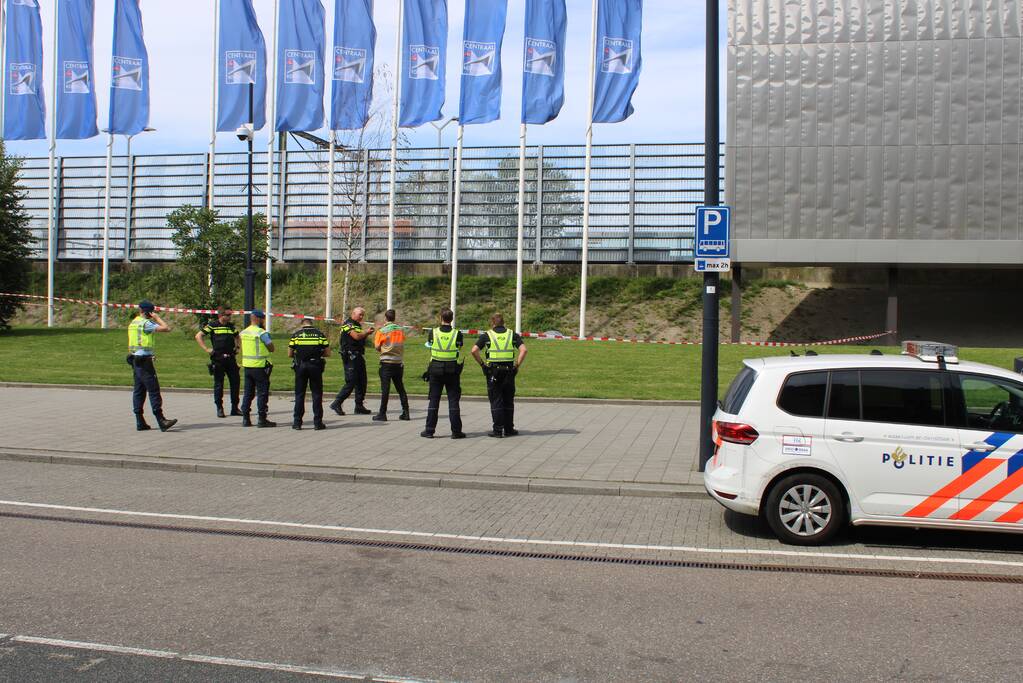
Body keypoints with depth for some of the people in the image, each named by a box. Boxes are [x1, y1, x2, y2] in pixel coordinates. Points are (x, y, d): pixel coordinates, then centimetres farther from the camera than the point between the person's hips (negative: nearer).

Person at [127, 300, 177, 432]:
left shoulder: (132, 323, 17)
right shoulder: (146, 323, -12)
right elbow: (167, 328, -19)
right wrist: (157, 318, -5)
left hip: (135, 359, 10)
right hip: (144, 360, -10)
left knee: (139, 390, 10)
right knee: (154, 390, -11)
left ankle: (140, 422, 10)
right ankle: (161, 421, -14)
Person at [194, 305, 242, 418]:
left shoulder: (231, 326, 12)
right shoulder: (212, 325, -2)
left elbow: (237, 337, 31)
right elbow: (198, 336, 0)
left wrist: (236, 347, 16)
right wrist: (206, 349, -6)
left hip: (231, 358, 4)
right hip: (218, 359, -4)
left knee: (235, 382, 3)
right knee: (218, 384, 1)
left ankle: (235, 408, 12)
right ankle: (219, 409, 9)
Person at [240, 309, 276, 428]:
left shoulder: (243, 332, 9)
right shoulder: (262, 333, -14)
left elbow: (242, 348, 15)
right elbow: (272, 348, -8)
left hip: (247, 365, 7)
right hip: (260, 366, -7)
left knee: (248, 392, 13)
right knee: (262, 393, 0)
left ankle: (245, 418, 14)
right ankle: (262, 419, 0)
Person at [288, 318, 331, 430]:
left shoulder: (296, 334, 4)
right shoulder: (319, 334, 4)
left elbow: (289, 354, 4)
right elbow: (327, 352, 3)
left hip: (300, 366, 0)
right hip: (315, 366, 0)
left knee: (299, 394, 8)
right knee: (317, 394, 6)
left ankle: (297, 422, 8)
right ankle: (317, 422, 5)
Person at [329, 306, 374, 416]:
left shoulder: (357, 325, 21)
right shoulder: (348, 324, -9)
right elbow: (356, 336, -21)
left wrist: (366, 332, 4)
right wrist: (366, 332, -4)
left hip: (359, 357, 10)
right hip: (350, 357, -10)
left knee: (362, 381, 9)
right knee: (350, 382, -10)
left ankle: (359, 406, 15)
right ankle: (336, 404, -3)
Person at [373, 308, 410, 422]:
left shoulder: (381, 331, -9)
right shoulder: (401, 330, 3)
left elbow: (377, 347, -5)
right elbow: (402, 343, 10)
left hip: (386, 362, -4)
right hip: (399, 362, 4)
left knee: (385, 389, -2)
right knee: (400, 388, 12)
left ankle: (382, 414, -1)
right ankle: (405, 413, 13)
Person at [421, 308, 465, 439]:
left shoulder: (432, 333, -5)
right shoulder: (457, 334, -7)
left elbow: (431, 353, 4)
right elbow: (459, 354, -1)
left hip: (436, 370, 0)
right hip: (452, 371, 0)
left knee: (434, 401, 7)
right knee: (453, 401, 5)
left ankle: (429, 430, 10)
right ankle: (456, 431, 5)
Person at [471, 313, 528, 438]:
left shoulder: (487, 335, -1)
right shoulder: (512, 334, 4)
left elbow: (474, 351, -11)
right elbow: (523, 350, -8)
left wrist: (482, 363, -1)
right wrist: (517, 365, -2)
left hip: (492, 371, -2)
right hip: (509, 370, 2)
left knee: (496, 401, 4)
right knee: (508, 401, 12)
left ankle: (498, 430, 3)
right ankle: (509, 429, 16)